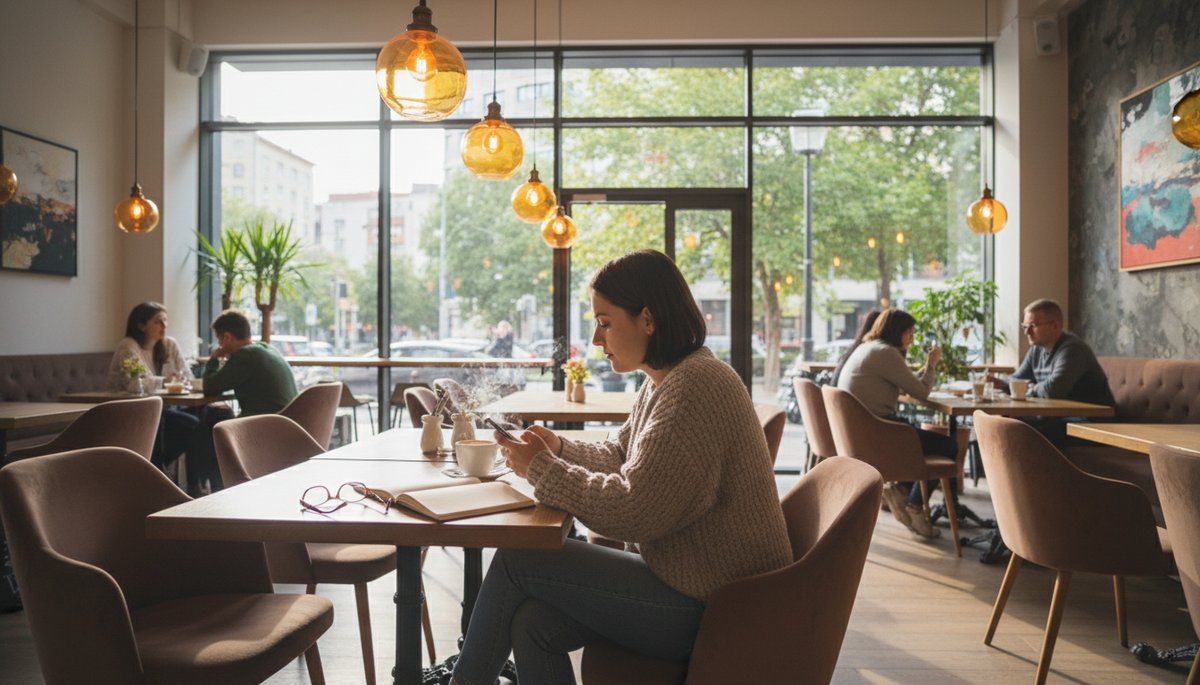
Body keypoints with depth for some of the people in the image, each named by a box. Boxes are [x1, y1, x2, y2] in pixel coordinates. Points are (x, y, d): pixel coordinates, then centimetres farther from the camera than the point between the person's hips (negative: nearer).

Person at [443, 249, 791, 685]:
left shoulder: (696, 387, -23)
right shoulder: (665, 381, 10)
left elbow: (632, 511, -25)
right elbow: (619, 457, 18)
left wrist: (541, 469, -14)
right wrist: (558, 449, 0)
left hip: (709, 607, -9)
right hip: (684, 577, 9)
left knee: (517, 560, -8)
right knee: (533, 624, -8)